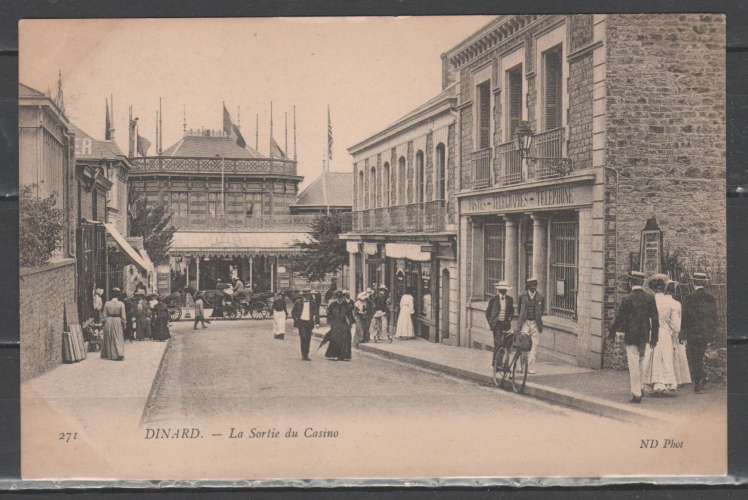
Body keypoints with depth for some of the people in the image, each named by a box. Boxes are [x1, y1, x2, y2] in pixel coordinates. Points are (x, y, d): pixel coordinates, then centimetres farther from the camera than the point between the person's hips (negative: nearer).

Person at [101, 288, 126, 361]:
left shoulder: (107, 303, -2)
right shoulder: (121, 304, -8)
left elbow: (104, 315, 1)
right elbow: (123, 316, -6)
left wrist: (105, 322, 11)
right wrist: (124, 324, 4)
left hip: (108, 321, 2)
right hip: (117, 321, -2)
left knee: (108, 339, 14)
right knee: (118, 338, 4)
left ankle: (108, 354, 22)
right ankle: (119, 354, -10)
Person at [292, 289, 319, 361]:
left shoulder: (313, 303, 5)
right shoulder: (298, 302, -1)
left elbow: (316, 313, 8)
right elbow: (293, 312, 8)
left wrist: (317, 322, -1)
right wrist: (296, 319, -3)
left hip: (309, 323, 3)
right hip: (301, 322, -3)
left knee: (308, 339, 6)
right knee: (303, 338, -12)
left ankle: (306, 355, 16)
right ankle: (304, 355, -11)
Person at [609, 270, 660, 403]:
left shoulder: (627, 299, -13)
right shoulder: (650, 298, -1)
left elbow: (619, 318, -6)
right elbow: (655, 319, 2)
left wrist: (612, 331, 10)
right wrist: (654, 337, 10)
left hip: (631, 336, -4)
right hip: (644, 335, 4)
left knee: (634, 365, 0)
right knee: (641, 361, 21)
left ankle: (636, 394, 2)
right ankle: (639, 388, 29)